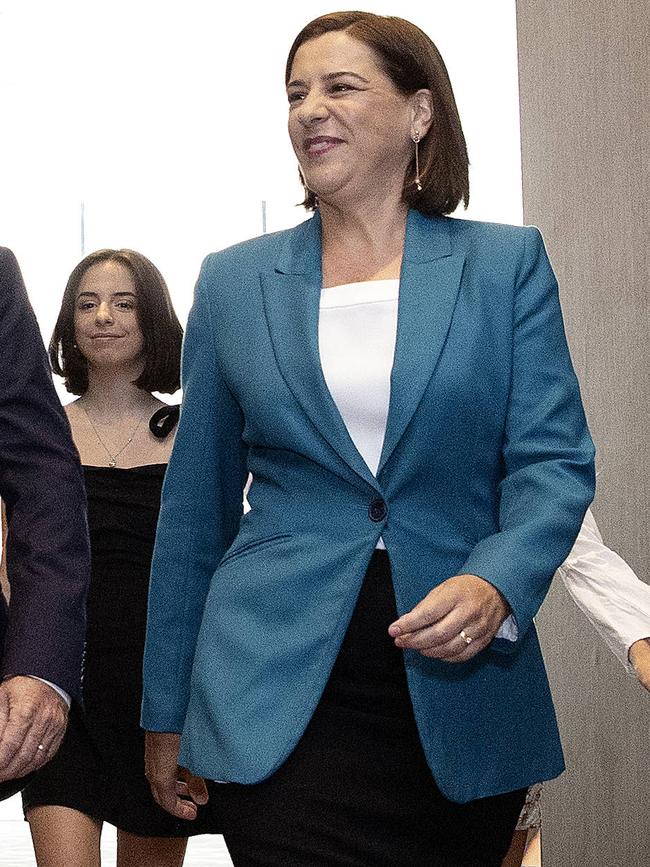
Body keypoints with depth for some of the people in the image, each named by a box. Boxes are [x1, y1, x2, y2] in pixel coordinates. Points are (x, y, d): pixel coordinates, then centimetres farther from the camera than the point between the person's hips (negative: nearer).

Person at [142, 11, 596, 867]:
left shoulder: (505, 263, 3)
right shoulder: (235, 282, 7)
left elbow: (556, 458, -2)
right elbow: (195, 507, 9)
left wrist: (495, 584, -22)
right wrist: (165, 710, 11)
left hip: (461, 695, 0)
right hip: (280, 700, 0)